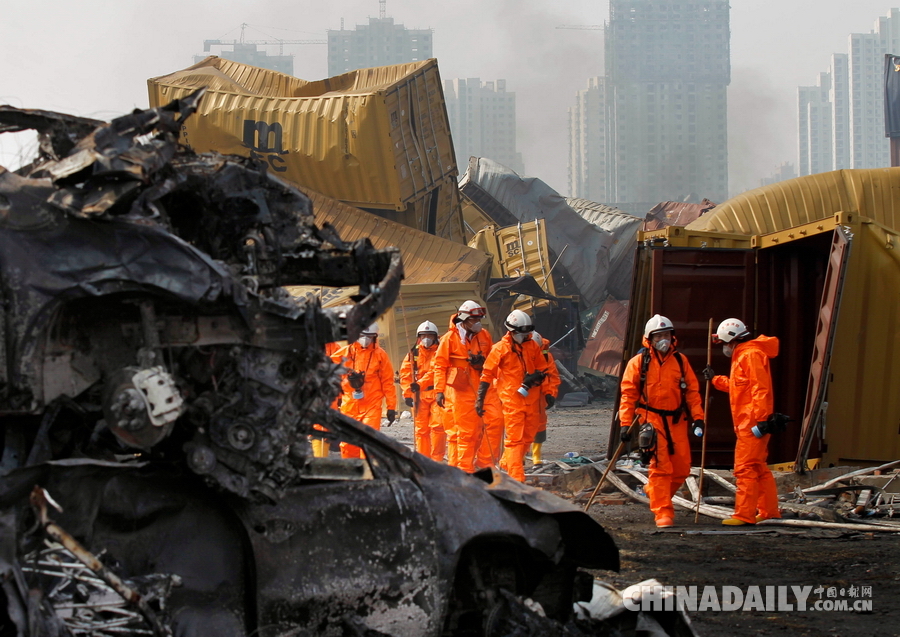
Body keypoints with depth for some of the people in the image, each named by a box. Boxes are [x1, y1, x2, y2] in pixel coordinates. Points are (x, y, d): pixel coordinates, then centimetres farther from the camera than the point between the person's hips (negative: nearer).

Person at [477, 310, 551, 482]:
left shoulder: (533, 346, 9)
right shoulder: (501, 348, -5)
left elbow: (542, 370, 18)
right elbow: (487, 374, -3)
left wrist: (547, 393, 11)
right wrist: (480, 399, -6)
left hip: (531, 399, 6)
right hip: (512, 398, -6)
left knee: (528, 436, 12)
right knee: (515, 438, -8)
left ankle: (506, 463, 31)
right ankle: (517, 479, -10)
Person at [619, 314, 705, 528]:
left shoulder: (680, 360, 9)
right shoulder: (638, 363, 0)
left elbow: (692, 390, 10)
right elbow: (628, 394, 0)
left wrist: (697, 417, 1)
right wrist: (625, 423, -6)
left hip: (677, 421, 4)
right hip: (652, 420, -4)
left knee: (682, 468, 4)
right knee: (660, 466, -10)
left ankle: (654, 493, 29)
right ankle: (663, 512, -4)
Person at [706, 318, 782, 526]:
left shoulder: (751, 355, -13)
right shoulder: (742, 356, 20)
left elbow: (760, 389, -21)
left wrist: (760, 420, -25)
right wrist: (715, 379, 32)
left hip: (752, 423, -11)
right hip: (747, 423, 11)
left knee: (745, 468, -11)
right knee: (758, 468, 16)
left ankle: (744, 515, -12)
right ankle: (768, 511, 23)